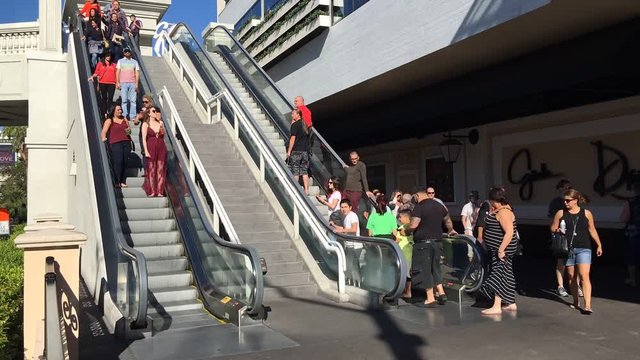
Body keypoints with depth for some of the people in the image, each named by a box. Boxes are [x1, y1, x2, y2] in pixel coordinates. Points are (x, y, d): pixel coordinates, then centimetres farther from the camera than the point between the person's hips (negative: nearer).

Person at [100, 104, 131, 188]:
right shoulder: (109, 121, 9)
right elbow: (104, 131, 0)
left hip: (126, 142, 4)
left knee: (125, 162, 0)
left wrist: (129, 131, 6)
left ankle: (123, 181, 5)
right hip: (115, 143, -4)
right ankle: (117, 182, -10)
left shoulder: (124, 120, 22)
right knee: (118, 162, -13)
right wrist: (103, 138, -18)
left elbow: (129, 130, 29)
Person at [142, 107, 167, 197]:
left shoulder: (160, 123, 12)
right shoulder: (146, 124, 2)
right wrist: (146, 151, -12)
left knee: (160, 170, 1)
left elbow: (163, 136, 13)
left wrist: (161, 126, -1)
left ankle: (160, 192, 3)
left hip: (161, 147, 3)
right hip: (151, 148, -3)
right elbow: (144, 139, -4)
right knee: (151, 170, -1)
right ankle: (152, 192, 2)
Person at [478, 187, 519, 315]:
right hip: (497, 249, 11)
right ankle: (511, 303, 24)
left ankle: (497, 307, -7)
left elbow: (509, 232, -28)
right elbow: (491, 223, 23)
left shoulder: (504, 212, -21)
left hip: (502, 250, -11)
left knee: (498, 275, -9)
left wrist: (501, 249, -28)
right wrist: (491, 212, 8)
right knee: (506, 275, 15)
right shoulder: (498, 210, 11)